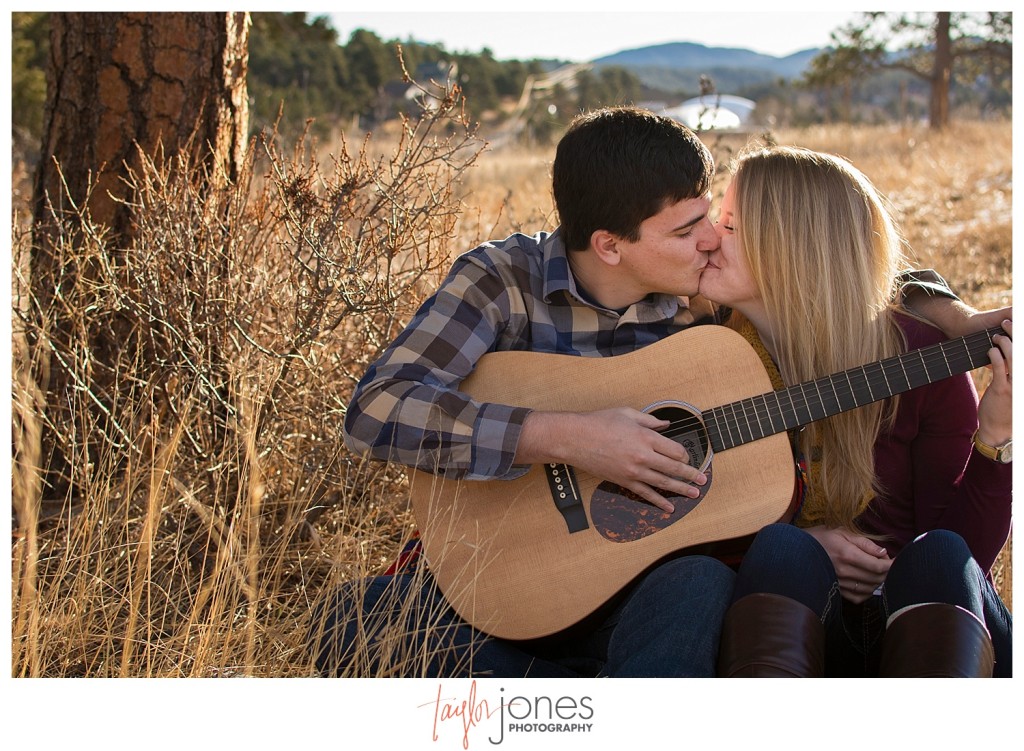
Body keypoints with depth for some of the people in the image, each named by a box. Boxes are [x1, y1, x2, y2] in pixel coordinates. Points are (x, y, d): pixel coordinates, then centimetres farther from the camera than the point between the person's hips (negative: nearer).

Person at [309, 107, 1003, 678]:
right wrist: (566, 437, -27)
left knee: (702, 585, -36)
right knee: (352, 624, -30)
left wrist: (959, 322, -3)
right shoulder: (504, 280, -10)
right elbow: (376, 410, -23)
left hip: (651, 579, -1)